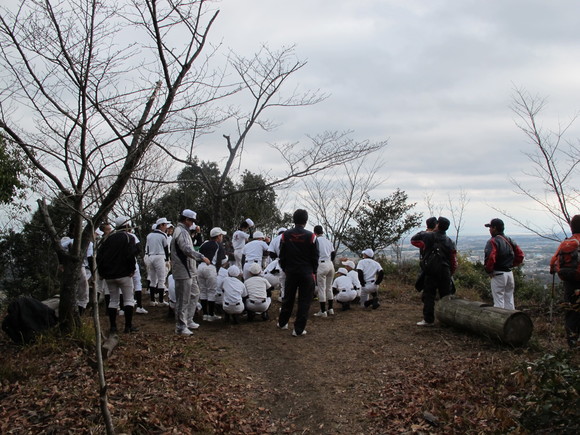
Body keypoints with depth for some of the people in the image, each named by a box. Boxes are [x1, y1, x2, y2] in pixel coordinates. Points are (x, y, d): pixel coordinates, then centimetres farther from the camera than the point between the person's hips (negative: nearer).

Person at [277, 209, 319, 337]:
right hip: (306, 273, -3)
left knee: (288, 298, 17)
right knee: (304, 301, 2)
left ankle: (282, 323, 31)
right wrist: (313, 271, 9)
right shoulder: (310, 236, -8)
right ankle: (299, 329, 2)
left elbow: (282, 255, 5)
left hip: (290, 272, 3)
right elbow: (315, 257, -3)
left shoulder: (285, 235, -1)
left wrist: (284, 269, 17)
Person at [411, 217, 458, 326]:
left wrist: (422, 233, 19)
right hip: (445, 272, 3)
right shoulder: (450, 242, 8)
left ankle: (428, 319, -1)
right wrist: (450, 273, 19)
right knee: (446, 296, 9)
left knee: (429, 295, 1)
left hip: (431, 271, -3)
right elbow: (454, 262, 8)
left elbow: (413, 240, 6)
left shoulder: (429, 236, -4)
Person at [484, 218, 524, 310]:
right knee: (509, 300, 15)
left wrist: (489, 270, -12)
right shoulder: (509, 241, 11)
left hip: (498, 274, -8)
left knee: (498, 301, -3)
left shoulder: (493, 241, -13)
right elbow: (520, 255, 12)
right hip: (509, 273, 8)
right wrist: (511, 265, 13)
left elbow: (490, 258, -26)